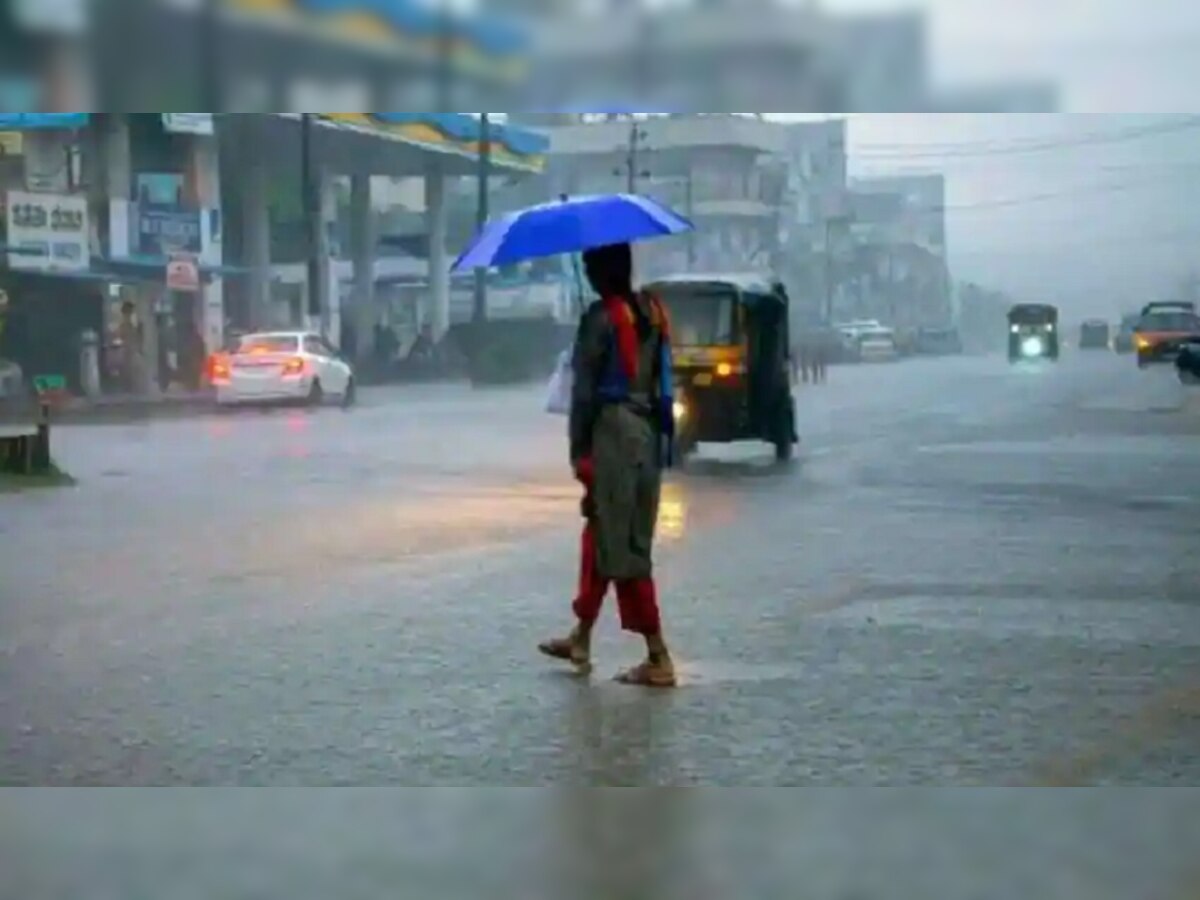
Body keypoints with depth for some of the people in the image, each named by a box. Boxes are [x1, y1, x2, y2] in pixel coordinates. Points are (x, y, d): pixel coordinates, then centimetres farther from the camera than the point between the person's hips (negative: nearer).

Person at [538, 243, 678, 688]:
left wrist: (578, 449, -9)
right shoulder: (652, 311, 10)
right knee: (602, 535, 19)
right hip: (649, 432, 8)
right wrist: (661, 436, 17)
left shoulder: (601, 317, -11)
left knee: (622, 548, -4)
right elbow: (661, 379, 13)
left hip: (613, 431, -8)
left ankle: (658, 658, -5)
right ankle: (581, 639, 30)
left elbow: (585, 388, -12)